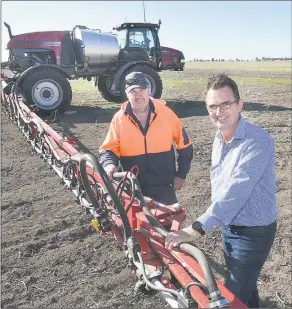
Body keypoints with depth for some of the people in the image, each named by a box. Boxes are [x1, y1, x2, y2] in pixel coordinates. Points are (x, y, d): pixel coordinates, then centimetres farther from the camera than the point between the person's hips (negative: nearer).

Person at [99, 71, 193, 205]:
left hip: (164, 186, 0)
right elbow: (108, 149, -3)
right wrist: (109, 164, -26)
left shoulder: (165, 113, -4)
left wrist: (181, 174, 3)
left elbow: (184, 144, 3)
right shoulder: (119, 119, -4)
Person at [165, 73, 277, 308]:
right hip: (228, 227, 8)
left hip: (253, 232, -7)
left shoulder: (258, 141, -26)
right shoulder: (219, 138, 1)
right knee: (244, 285, 26)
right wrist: (217, 220, 12)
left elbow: (236, 191, -35)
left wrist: (198, 229, -39)